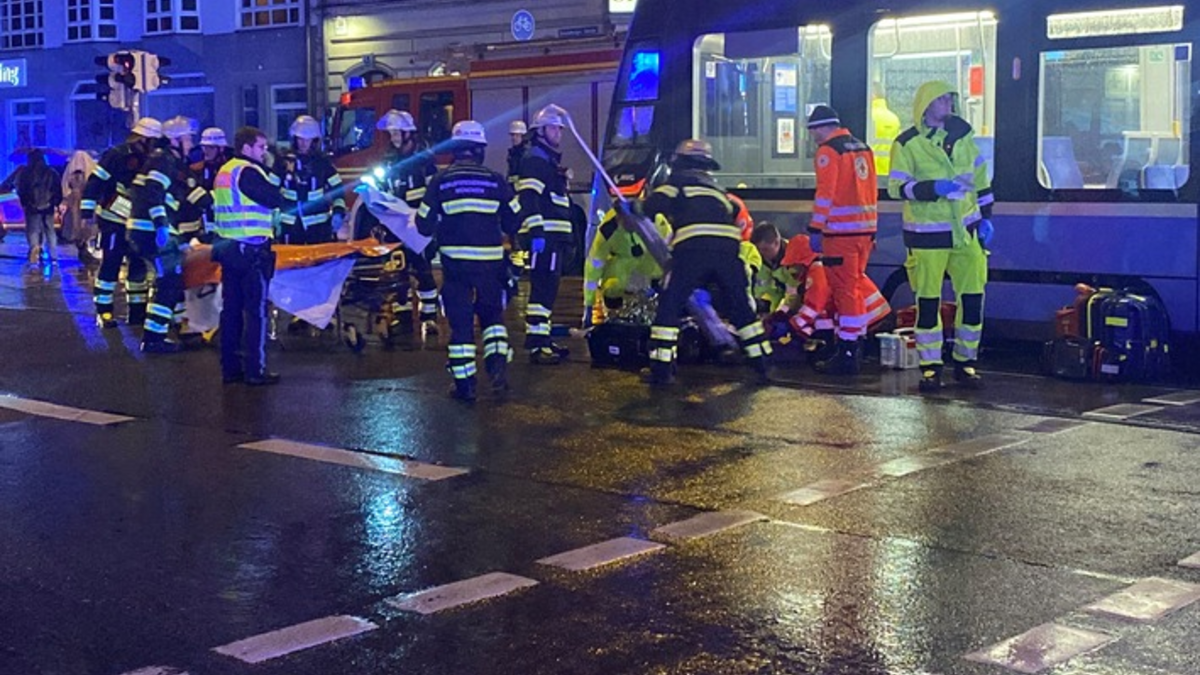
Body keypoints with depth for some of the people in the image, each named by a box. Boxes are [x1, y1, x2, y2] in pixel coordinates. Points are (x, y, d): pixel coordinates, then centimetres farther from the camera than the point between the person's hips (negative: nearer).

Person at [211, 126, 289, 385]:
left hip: (227, 246, 9)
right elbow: (276, 200, -18)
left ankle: (230, 368, 14)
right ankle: (255, 370, -2)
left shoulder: (224, 171, 15)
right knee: (256, 310, -3)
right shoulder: (248, 172, -13)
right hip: (251, 250, -9)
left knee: (231, 308, 10)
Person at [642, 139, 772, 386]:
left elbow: (652, 205, 5)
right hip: (728, 246, 4)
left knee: (669, 306, 5)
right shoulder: (717, 188, 36)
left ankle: (661, 369, -1)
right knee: (741, 307, 19)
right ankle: (763, 364, 22)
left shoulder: (678, 180, 19)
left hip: (692, 247, -4)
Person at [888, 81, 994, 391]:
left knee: (973, 298, 4)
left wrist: (985, 216, 12)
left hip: (966, 231, 4)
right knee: (928, 302, 0)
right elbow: (896, 187, -12)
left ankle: (966, 363, 17)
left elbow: (980, 176, 17)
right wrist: (934, 188, -23)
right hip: (928, 234, -4)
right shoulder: (907, 144, -5)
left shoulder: (962, 134, 9)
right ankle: (930, 367, 10)